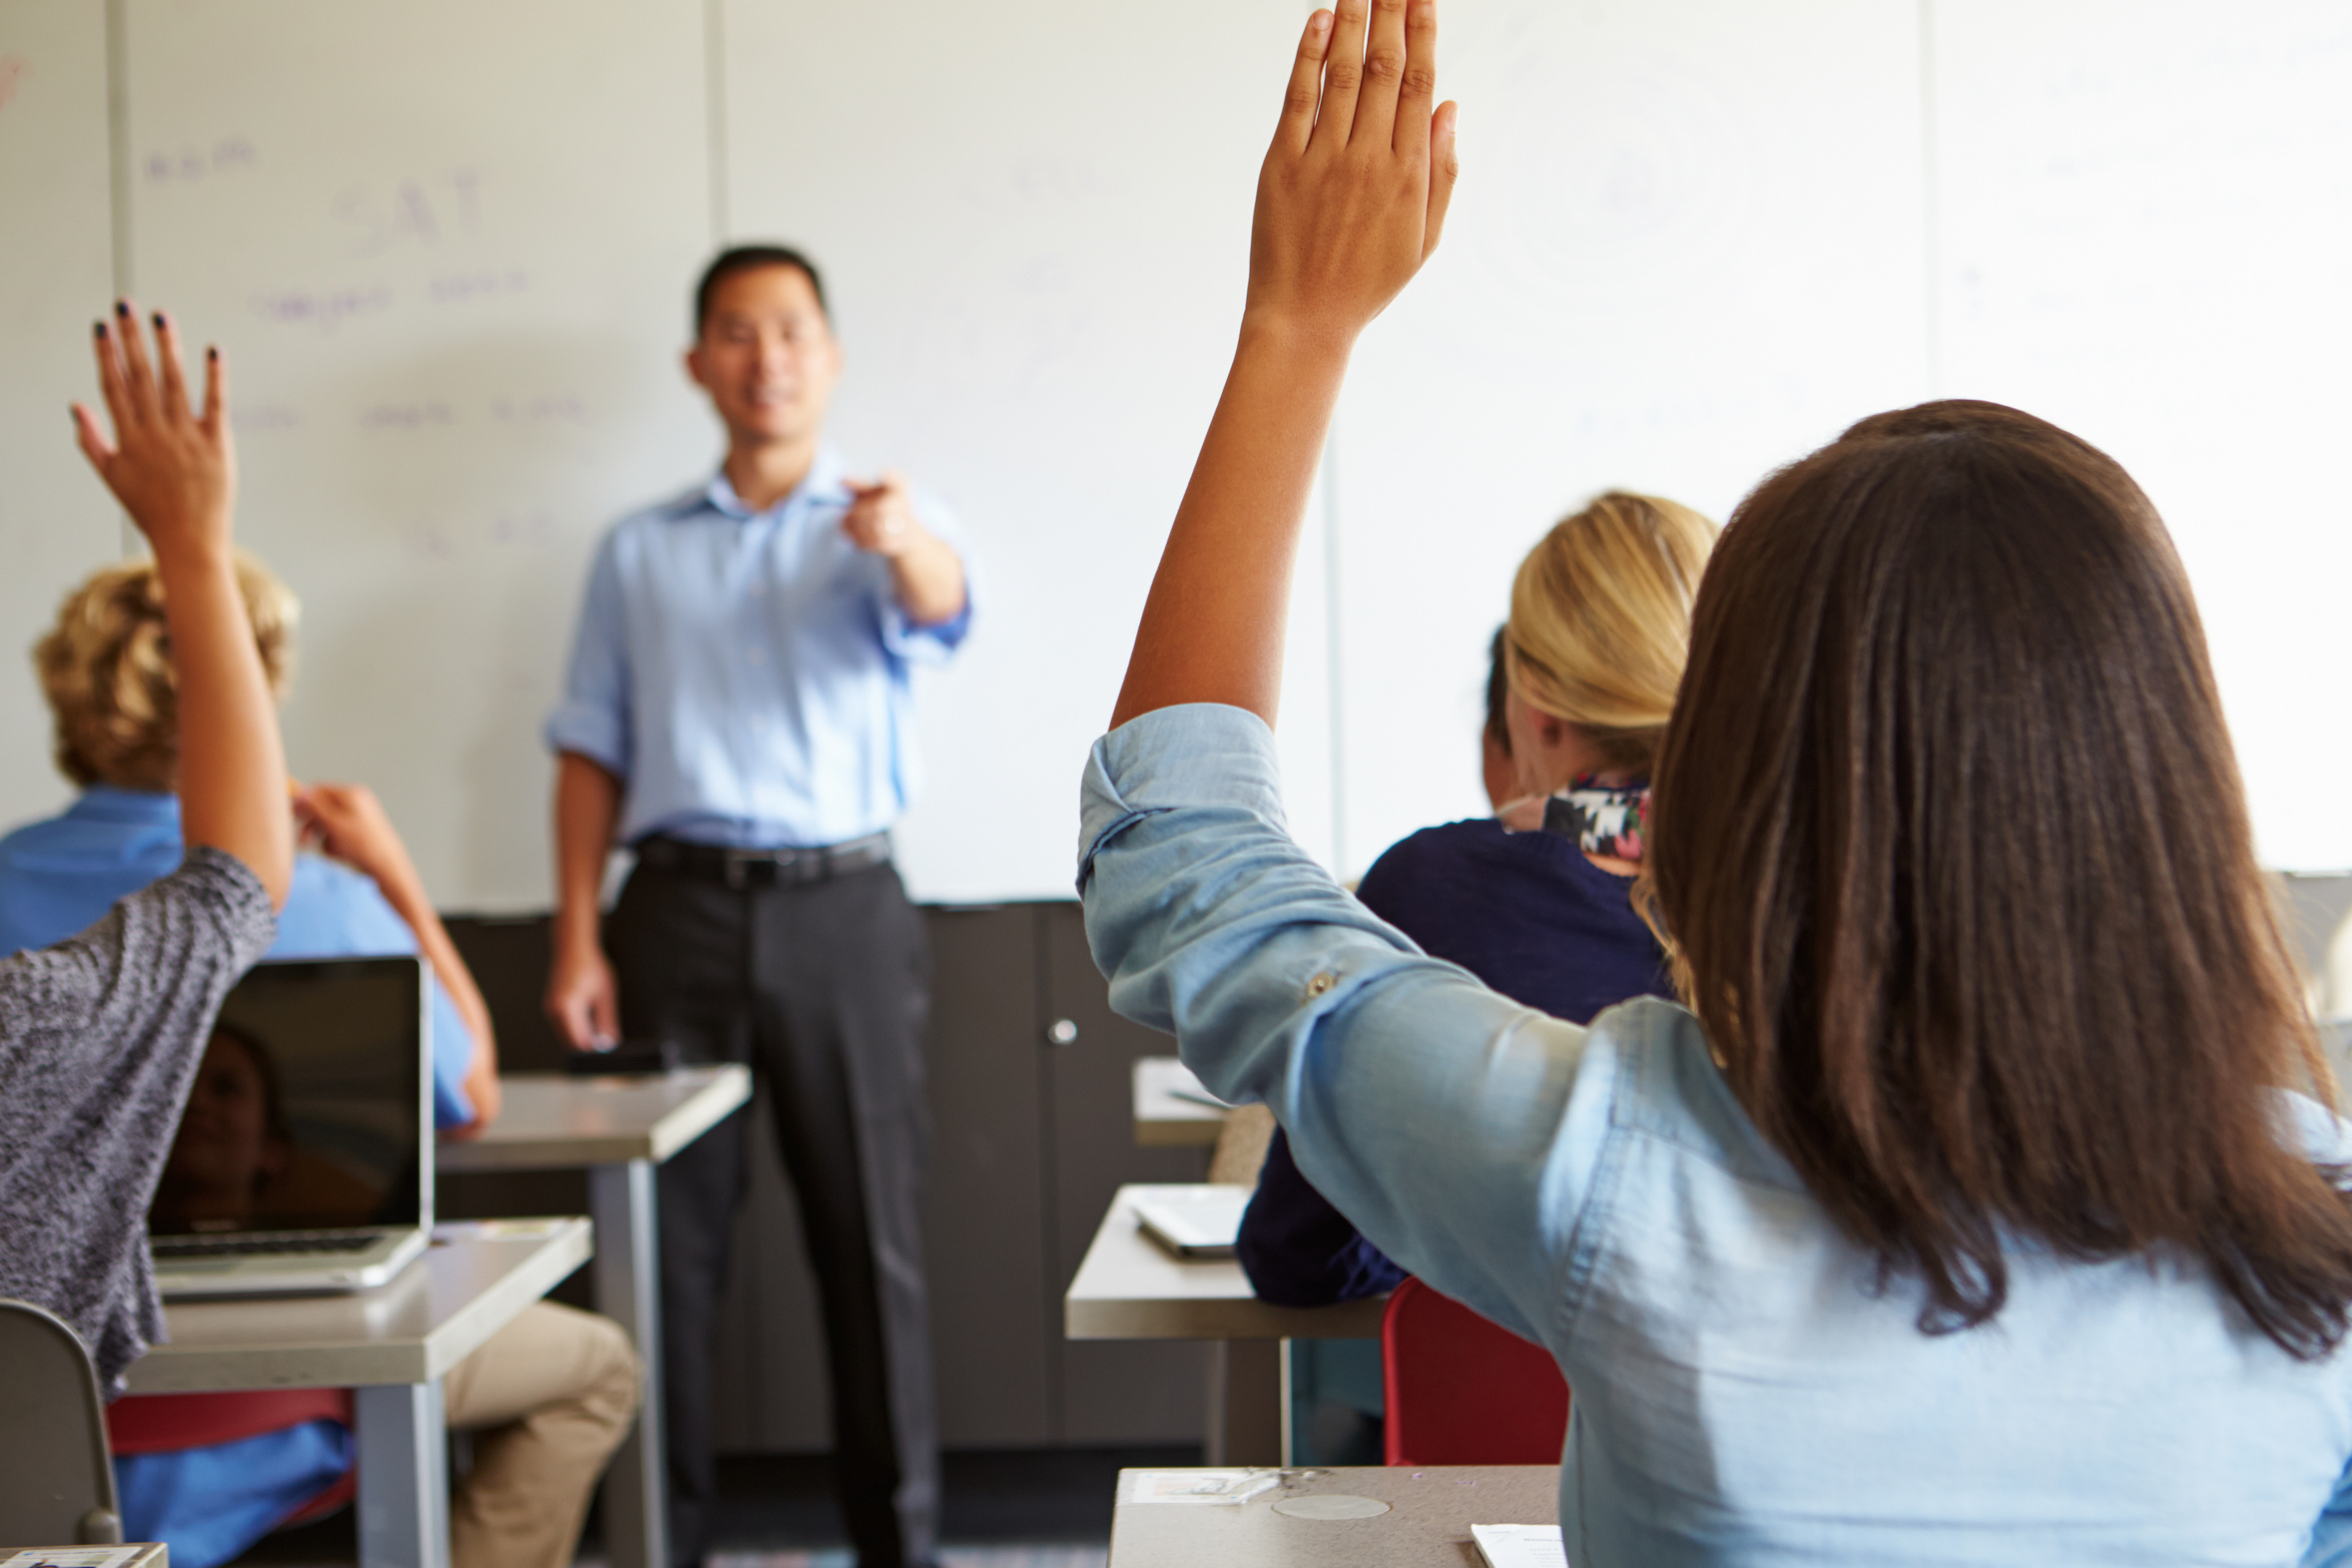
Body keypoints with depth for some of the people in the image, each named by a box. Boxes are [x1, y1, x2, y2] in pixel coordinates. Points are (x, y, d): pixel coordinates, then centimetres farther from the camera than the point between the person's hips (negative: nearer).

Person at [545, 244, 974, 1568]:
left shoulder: (883, 527, 7)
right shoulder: (640, 553, 14)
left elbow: (940, 611, -17)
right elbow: (593, 753, 12)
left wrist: (905, 537, -41)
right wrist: (578, 939, 1)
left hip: (843, 909, -2)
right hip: (680, 906, 2)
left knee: (870, 1231, 1)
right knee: (672, 1233, 3)